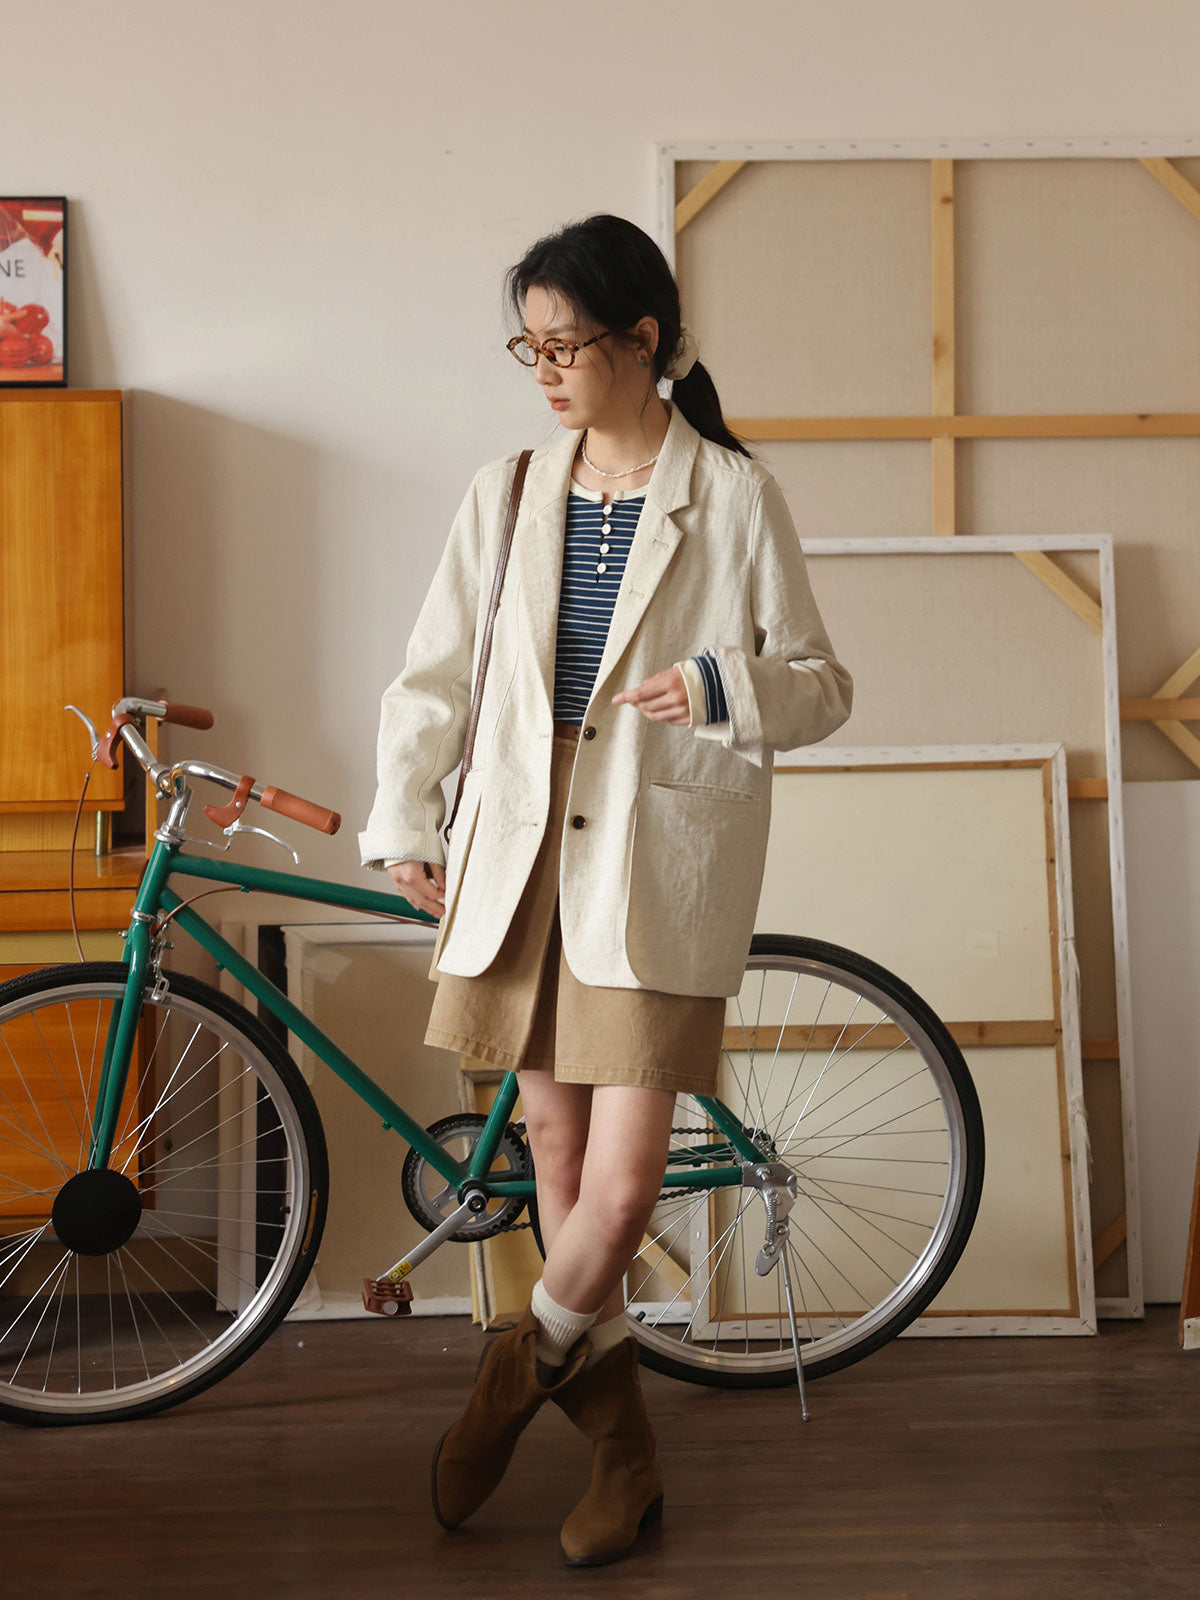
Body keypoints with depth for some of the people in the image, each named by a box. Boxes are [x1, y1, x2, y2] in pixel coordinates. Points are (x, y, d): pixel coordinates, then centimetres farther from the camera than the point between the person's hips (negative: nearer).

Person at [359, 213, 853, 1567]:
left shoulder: (733, 496, -1)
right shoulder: (508, 492, 10)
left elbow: (823, 687, 1)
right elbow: (433, 673, 17)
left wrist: (724, 686, -19)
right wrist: (401, 826, 14)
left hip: (659, 861, -4)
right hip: (519, 853, 4)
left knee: (622, 1185, -8)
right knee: (560, 1162, 10)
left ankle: (518, 1373, 23)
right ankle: (620, 1443, 27)